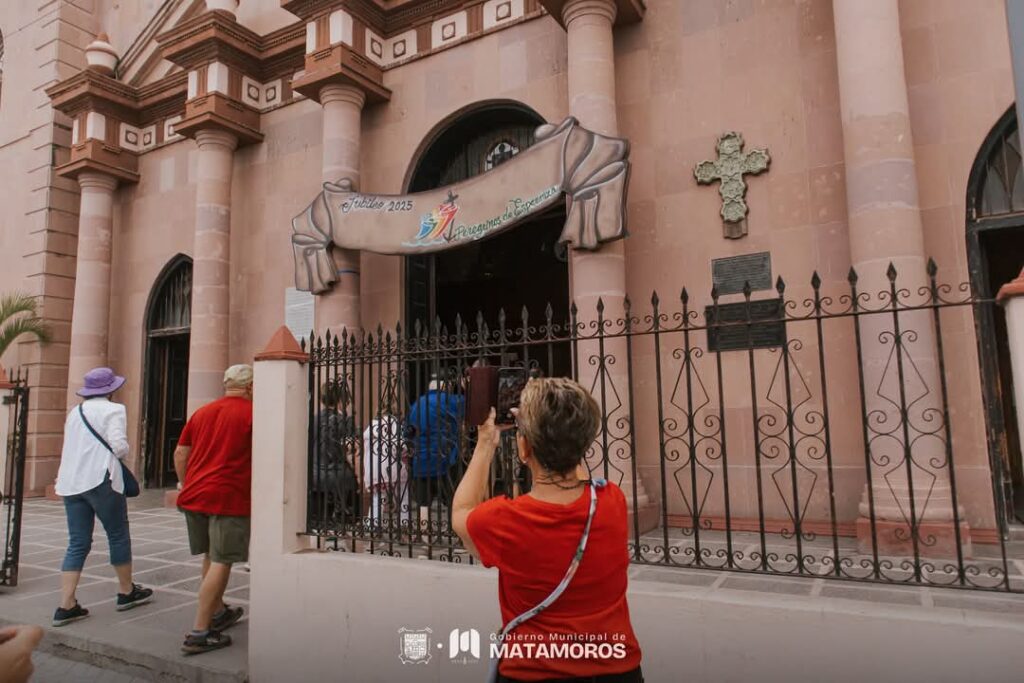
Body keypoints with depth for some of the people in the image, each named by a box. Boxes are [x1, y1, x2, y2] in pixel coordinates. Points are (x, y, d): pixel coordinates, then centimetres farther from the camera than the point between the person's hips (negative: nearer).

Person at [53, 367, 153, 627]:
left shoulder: (74, 412, 17)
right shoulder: (113, 410, -6)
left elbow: (70, 448, 19)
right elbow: (119, 446, -15)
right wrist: (123, 452, 5)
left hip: (70, 482, 7)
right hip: (100, 479, -7)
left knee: (78, 544, 8)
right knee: (118, 535, 8)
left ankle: (66, 606, 3)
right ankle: (127, 592, 20)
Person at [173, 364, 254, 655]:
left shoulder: (202, 412, 13)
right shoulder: (252, 413, -6)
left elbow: (180, 454, 15)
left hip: (194, 496, 7)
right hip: (228, 499, -7)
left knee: (210, 557, 20)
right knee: (221, 562, -2)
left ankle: (218, 612, 35)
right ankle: (199, 633, -1)